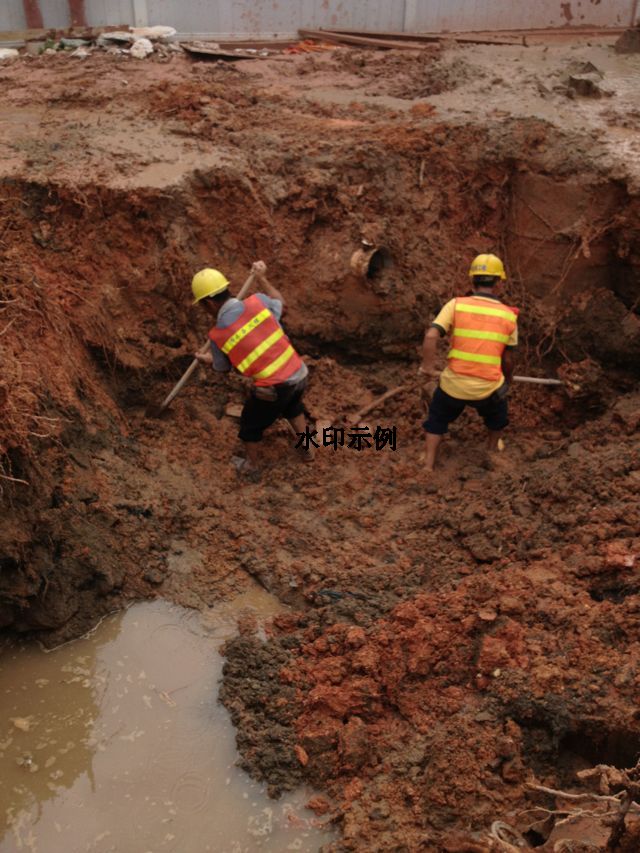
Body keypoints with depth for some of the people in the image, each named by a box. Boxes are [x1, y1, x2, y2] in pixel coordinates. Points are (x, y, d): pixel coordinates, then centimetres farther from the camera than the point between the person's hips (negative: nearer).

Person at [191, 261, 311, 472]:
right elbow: (279, 302, 17)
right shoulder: (257, 302, -8)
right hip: (299, 374, 4)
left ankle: (252, 465, 47)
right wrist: (262, 278, 30)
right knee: (293, 407, 37)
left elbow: (223, 368, 9)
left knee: (251, 424, 26)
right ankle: (307, 448, 52)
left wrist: (205, 359, 30)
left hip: (272, 389, -4)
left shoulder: (218, 334, -11)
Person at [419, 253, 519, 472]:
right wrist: (507, 379, 27)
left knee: (437, 418, 27)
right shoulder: (509, 315, 1)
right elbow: (507, 359, 9)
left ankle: (428, 465, 24)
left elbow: (431, 336, -17)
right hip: (488, 388, 1)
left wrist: (428, 368, -9)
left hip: (453, 385, 0)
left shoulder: (456, 305, -4)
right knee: (497, 413, 35)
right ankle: (492, 449, 51)